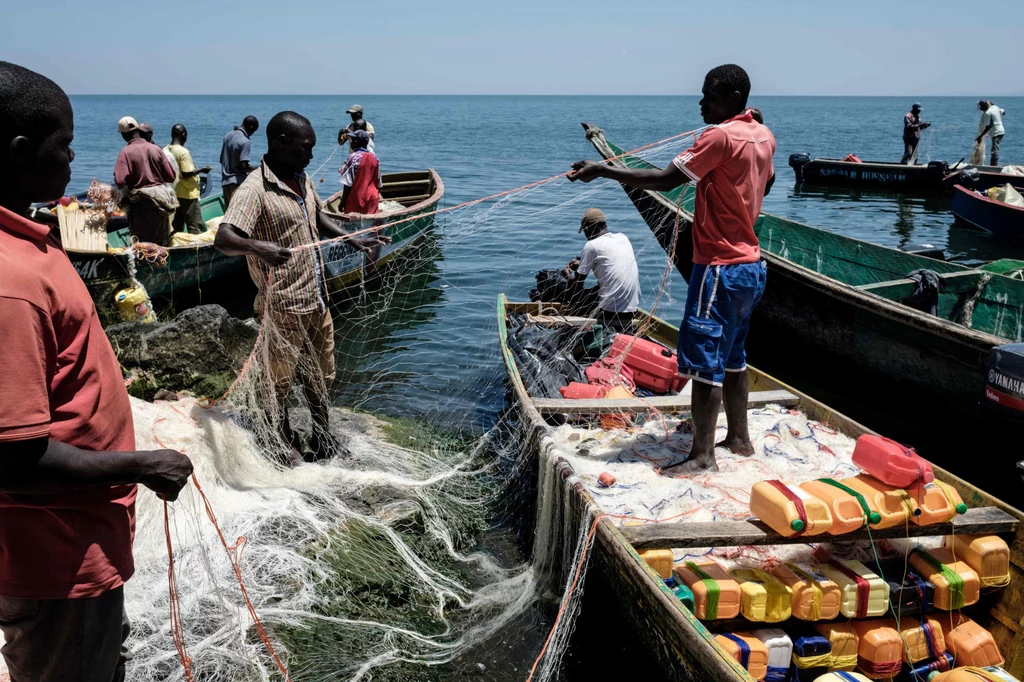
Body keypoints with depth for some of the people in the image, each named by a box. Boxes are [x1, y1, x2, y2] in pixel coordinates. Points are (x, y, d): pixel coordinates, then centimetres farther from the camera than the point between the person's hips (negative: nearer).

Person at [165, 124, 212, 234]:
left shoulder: (165, 150, 5)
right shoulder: (183, 152, -16)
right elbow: (186, 174, -19)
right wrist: (201, 170, -6)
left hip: (173, 193, 7)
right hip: (187, 194, -7)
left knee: (176, 227, 11)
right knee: (196, 228, -2)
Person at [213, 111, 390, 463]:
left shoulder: (302, 180, 7)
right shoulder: (254, 190, -20)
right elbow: (223, 239, -30)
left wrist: (354, 240, 15)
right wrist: (257, 246, -49)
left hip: (316, 301, 9)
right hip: (283, 308, -8)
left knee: (320, 376, 21)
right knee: (279, 382, 9)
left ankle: (323, 442, 38)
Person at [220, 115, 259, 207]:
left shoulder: (227, 136, 10)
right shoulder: (245, 142, -15)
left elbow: (222, 160, 17)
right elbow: (244, 166, -20)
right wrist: (258, 169, -6)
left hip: (225, 181, 8)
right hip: (238, 182, -8)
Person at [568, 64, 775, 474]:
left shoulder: (721, 137, -17)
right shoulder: (763, 136, 9)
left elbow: (664, 180, -23)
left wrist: (602, 171, -21)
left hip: (720, 268, -10)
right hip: (751, 264, 10)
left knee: (704, 358, -5)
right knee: (732, 356, 18)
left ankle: (702, 455, -1)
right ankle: (739, 438, 27)